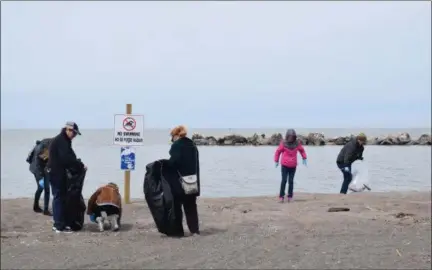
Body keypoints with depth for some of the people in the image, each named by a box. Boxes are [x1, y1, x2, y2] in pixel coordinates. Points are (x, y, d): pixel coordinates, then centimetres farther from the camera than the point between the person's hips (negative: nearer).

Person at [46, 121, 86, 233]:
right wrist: (80, 165, -19)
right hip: (56, 172, -10)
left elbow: (69, 156, 18)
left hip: (59, 172, 10)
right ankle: (59, 225, -5)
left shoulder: (64, 141, 17)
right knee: (59, 197, -8)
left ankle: (59, 223, 18)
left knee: (61, 197, 12)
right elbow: (67, 158, -25)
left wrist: (78, 164, 4)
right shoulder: (61, 140, -16)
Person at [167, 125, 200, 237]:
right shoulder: (193, 145, 12)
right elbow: (196, 164, 13)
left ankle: (179, 231, 7)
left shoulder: (176, 145, -10)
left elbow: (174, 161, -23)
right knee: (191, 206, 13)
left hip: (178, 182, -6)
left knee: (176, 207, 5)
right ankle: (194, 229, 10)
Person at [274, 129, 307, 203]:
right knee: (284, 180, -5)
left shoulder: (297, 143, 0)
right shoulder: (283, 143, -7)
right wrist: (276, 161, 8)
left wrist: (304, 158, 15)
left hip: (293, 166, 2)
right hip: (284, 165, -2)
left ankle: (290, 196, 11)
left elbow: (302, 150, 17)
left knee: (291, 181, 3)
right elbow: (278, 151, 4)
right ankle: (281, 196, 0)